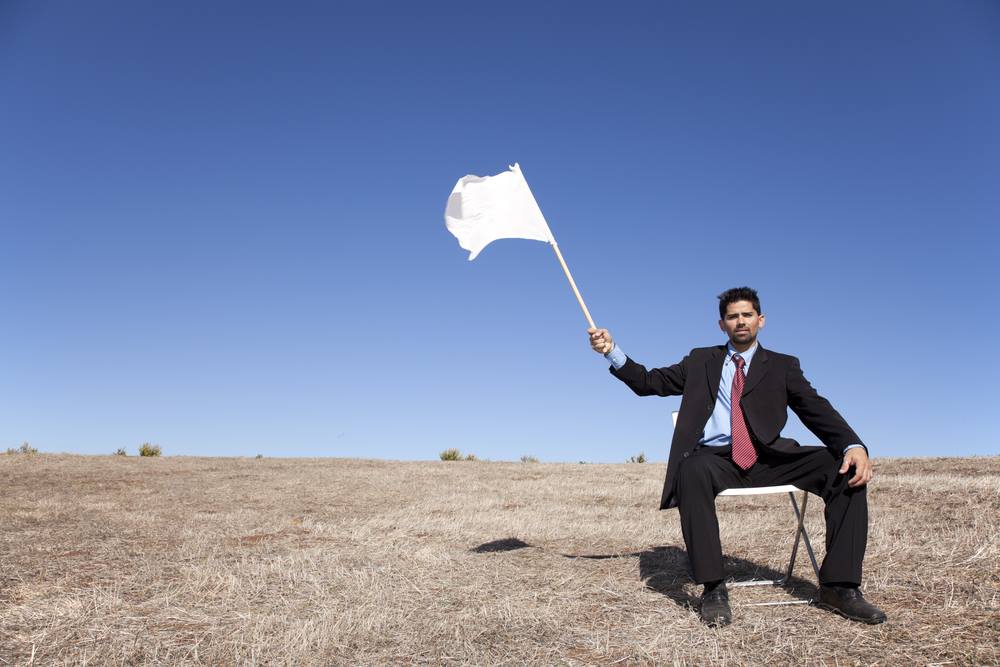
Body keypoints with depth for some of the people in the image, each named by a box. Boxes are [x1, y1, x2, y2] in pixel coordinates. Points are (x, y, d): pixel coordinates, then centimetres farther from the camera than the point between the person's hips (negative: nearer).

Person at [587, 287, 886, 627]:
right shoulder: (701, 361, 18)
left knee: (845, 469, -21)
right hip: (716, 458, -1)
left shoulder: (782, 366, 15)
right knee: (693, 469, -38)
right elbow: (649, 382, 15)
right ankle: (713, 588, -30)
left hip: (768, 459, 1)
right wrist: (612, 351, 0)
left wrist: (853, 445, -18)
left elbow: (817, 410, 2)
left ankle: (838, 586, -15)